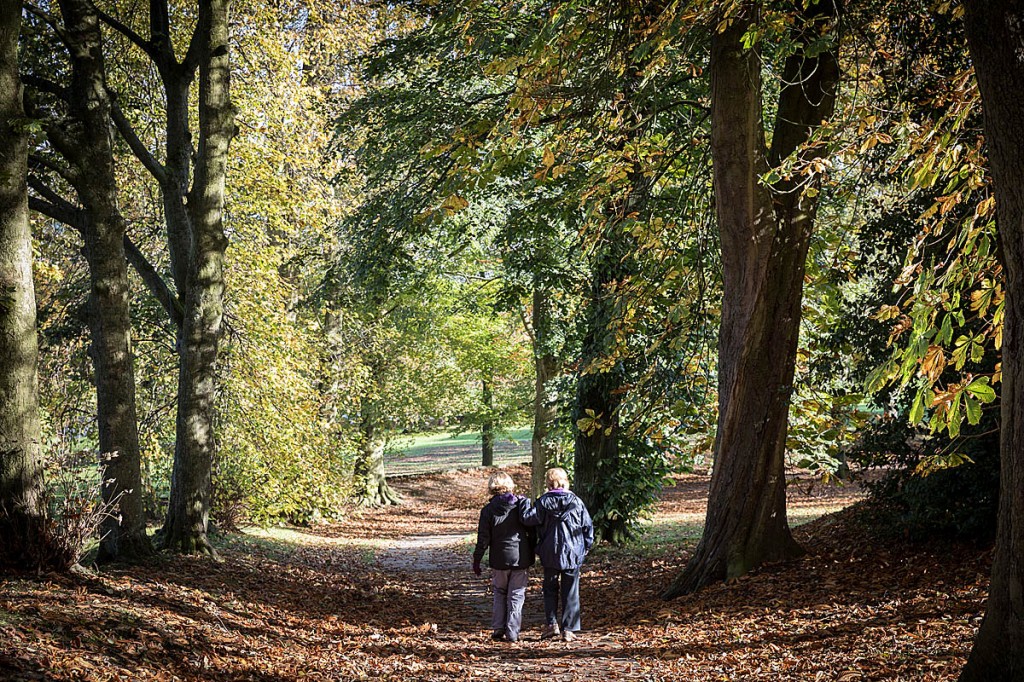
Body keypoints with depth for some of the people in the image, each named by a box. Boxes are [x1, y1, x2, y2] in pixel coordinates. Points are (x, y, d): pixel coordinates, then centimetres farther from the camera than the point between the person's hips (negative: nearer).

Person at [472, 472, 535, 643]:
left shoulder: (488, 510, -5)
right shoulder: (522, 504, -3)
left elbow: (483, 539, -4)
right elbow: (533, 531, 0)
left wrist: (476, 560, 5)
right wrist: (533, 553, 12)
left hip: (499, 560, 0)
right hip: (521, 558, 0)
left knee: (500, 593, 17)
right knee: (516, 595, 6)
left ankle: (498, 629, 11)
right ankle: (512, 632, 2)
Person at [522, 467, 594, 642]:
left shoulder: (544, 502, -7)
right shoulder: (576, 502, -3)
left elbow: (528, 518, -14)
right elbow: (588, 526, 1)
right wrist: (586, 547, 13)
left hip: (550, 554, 0)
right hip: (573, 555, 1)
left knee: (550, 589, 15)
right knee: (570, 593, 6)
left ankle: (551, 624, 5)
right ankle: (569, 629, 5)